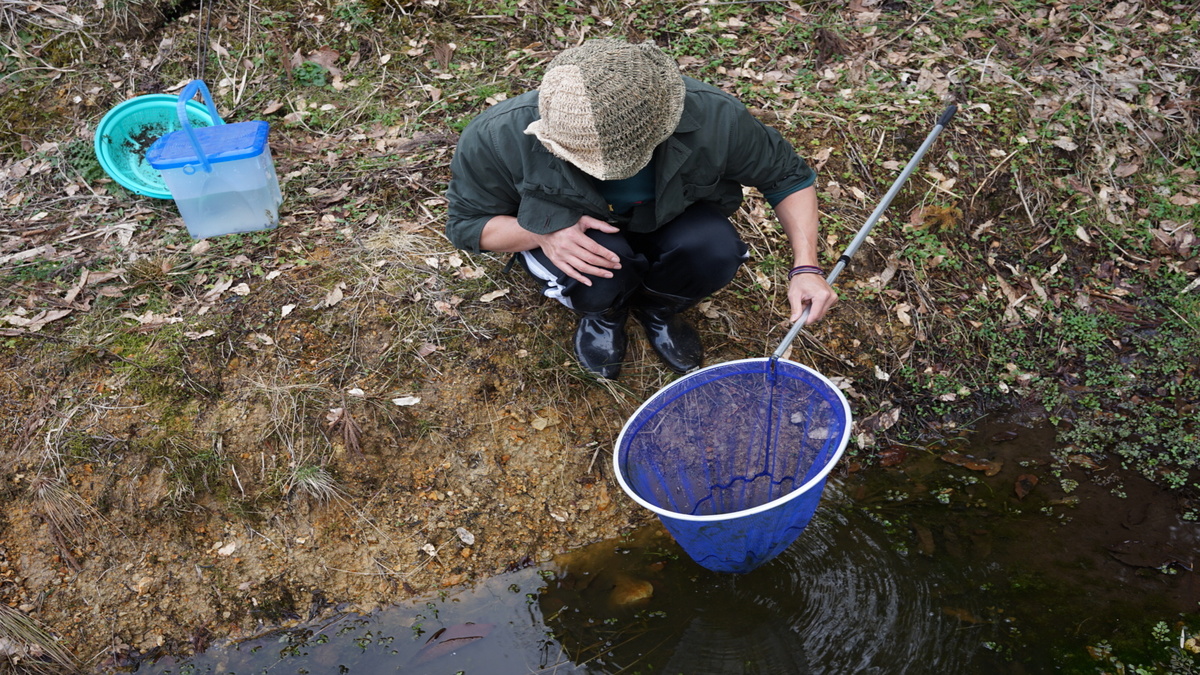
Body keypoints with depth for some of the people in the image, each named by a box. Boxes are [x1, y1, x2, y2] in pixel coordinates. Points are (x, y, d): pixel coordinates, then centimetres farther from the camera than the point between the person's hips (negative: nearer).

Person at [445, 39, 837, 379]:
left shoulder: (714, 118, -32)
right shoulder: (499, 137, -33)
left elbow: (788, 176, -14)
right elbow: (466, 224, -17)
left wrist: (806, 268, -27)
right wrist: (544, 232, -37)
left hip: (668, 225, 2)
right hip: (572, 236, -1)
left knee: (715, 250, -32)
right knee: (595, 276, -36)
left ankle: (657, 310, 5)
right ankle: (602, 314, 4)